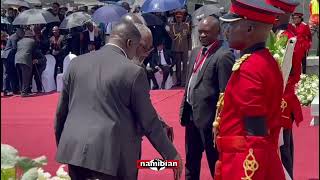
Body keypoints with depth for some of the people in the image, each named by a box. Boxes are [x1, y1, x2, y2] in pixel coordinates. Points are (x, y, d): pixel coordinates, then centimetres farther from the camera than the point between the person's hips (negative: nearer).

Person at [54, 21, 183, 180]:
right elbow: (148, 121, -4)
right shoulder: (133, 72, -8)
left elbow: (61, 110, 13)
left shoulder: (76, 63, 6)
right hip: (112, 155, -5)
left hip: (75, 149, 5)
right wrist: (171, 155, 7)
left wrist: (61, 145, 26)